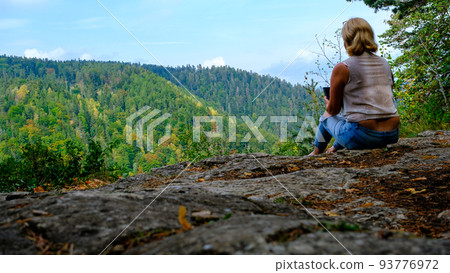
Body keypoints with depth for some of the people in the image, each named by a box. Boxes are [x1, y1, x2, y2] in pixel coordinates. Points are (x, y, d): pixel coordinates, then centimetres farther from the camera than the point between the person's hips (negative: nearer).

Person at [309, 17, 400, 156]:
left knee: (326, 117, 24)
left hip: (363, 137, -6)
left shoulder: (342, 68, -7)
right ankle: (335, 148, 57)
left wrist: (327, 104, 25)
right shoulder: (386, 65, 10)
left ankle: (316, 153, 48)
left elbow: (333, 109, 1)